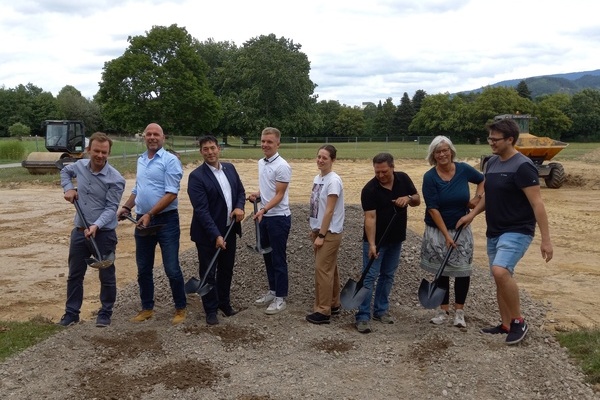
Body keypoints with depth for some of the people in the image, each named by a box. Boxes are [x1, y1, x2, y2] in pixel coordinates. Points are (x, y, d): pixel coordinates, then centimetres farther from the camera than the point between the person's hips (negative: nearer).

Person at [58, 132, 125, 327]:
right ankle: (71, 312, 29)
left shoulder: (115, 179, -17)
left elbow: (111, 208, -18)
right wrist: (68, 188, 5)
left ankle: (105, 313, 24)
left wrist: (96, 225, -32)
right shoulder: (80, 165, -1)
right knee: (74, 274, 15)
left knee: (106, 276, 7)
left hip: (104, 234, -5)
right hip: (79, 231, 5)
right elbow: (65, 171, 23)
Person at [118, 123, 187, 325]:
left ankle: (180, 308, 15)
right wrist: (126, 207, 8)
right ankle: (147, 308, 27)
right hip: (143, 221, 7)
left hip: (166, 220, -7)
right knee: (143, 269, 13)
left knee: (171, 268, -1)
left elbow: (171, 194, -17)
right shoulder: (141, 160, 13)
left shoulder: (170, 160, -11)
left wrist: (150, 214, -20)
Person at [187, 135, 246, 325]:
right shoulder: (196, 176, -16)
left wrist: (240, 207, -9)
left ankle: (224, 302, 36)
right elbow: (201, 210, -21)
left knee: (226, 269, 18)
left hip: (229, 229, 6)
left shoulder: (230, 168, 4)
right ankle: (211, 309, 22)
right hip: (208, 234, -6)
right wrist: (216, 235, -26)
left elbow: (241, 191, 14)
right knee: (209, 273, 7)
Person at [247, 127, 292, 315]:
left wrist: (263, 210, -31)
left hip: (279, 218, -9)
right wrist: (256, 195, 0)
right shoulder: (261, 163, 9)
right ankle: (273, 291, 30)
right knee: (267, 256, 16)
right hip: (264, 217, 9)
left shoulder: (282, 166, -17)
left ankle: (280, 298, 10)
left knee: (278, 259, 0)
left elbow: (279, 195, -19)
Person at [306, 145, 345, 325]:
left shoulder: (333, 180, -17)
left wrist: (321, 235, -18)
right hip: (319, 230, 9)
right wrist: (313, 230, 13)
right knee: (329, 269, 16)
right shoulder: (317, 178, 9)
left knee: (322, 269, -5)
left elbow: (329, 211, -19)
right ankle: (333, 304, 27)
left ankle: (323, 311, 3)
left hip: (330, 233, -8)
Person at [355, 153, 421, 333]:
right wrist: (371, 244, -33)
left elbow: (417, 200, 4)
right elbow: (370, 217, -25)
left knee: (388, 276, 14)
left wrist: (408, 198, -19)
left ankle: (381, 310, 26)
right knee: (369, 277, -5)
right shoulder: (369, 189, -20)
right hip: (375, 240, -5)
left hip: (396, 239, 5)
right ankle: (363, 317, -2)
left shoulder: (403, 179, -4)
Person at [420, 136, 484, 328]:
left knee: (462, 270, 0)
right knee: (441, 271, 7)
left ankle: (459, 311, 14)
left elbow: (483, 180, 14)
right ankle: (443, 309, 21)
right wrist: (446, 235, -18)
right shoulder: (430, 177, -14)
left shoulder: (464, 169, -7)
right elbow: (433, 209, -16)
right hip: (437, 230, -1)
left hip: (461, 228, 2)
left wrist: (477, 198, -3)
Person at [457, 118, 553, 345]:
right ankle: (506, 324, 28)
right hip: (494, 232, 9)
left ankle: (519, 321, -8)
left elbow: (537, 203, -19)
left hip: (517, 231, -9)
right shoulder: (491, 163, 9)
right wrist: (473, 214, 10)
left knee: (500, 272, -27)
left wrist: (546, 239, -21)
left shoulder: (522, 166, -16)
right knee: (500, 277, 14)